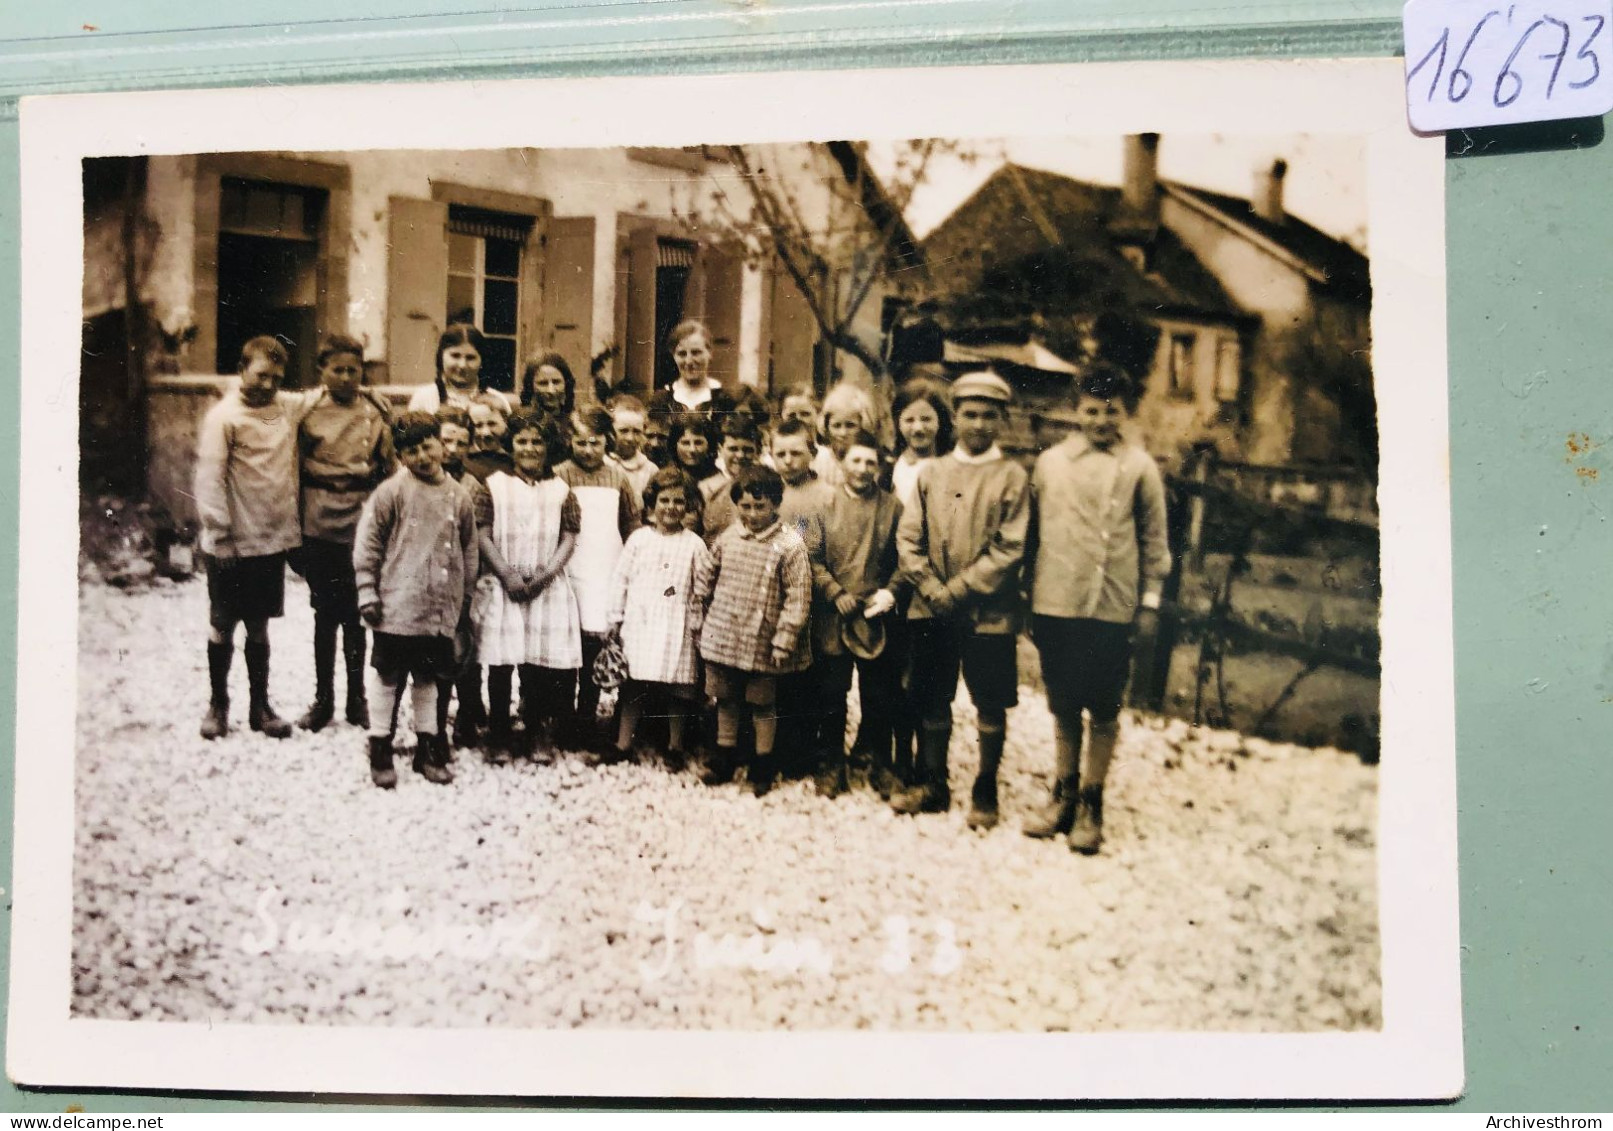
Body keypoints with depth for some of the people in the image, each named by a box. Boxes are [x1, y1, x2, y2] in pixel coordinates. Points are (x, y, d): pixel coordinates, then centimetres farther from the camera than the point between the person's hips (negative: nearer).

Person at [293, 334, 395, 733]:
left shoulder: (376, 416, 5)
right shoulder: (308, 414, 3)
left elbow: (389, 471, 8)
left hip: (362, 525, 0)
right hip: (319, 527, 0)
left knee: (355, 615, 5)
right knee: (325, 614, 6)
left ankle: (357, 698, 17)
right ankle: (323, 698, 17)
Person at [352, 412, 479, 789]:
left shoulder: (458, 497, 6)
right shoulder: (392, 492, -6)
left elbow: (468, 549, 15)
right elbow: (367, 543, -5)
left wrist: (464, 598, 16)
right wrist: (367, 593, -8)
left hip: (441, 610, 4)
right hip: (397, 606, -4)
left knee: (428, 677, 15)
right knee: (388, 677, 5)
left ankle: (428, 747, 26)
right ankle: (380, 749, 17)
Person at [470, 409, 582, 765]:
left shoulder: (561, 491, 10)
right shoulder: (492, 486, 5)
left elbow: (569, 540, 4)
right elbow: (483, 536, -1)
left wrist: (544, 575, -10)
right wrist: (507, 575, -11)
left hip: (547, 587, 1)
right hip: (503, 586, -1)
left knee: (543, 663, -1)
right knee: (501, 663, -2)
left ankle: (539, 735, 11)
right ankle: (499, 737, 7)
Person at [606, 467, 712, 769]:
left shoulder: (694, 544, 1)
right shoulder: (639, 538, 4)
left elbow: (701, 589, 3)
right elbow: (620, 578, 7)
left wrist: (697, 625, 1)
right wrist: (616, 618, 5)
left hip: (676, 628, -1)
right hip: (639, 624, 1)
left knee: (676, 688, 4)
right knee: (634, 686, 6)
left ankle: (675, 747, 19)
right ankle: (623, 744, 16)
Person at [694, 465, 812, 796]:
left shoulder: (790, 544, -12)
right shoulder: (727, 538, 3)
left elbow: (798, 597, -12)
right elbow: (708, 579, 16)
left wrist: (783, 641, -13)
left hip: (761, 643, -4)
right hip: (722, 637, 4)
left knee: (763, 706, 8)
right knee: (726, 701, 15)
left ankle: (762, 769, 22)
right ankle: (723, 761, 30)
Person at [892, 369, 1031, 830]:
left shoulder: (1012, 477, -1)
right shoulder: (931, 473, 8)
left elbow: (1009, 550, -8)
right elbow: (907, 537, 5)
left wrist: (959, 590, -13)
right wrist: (931, 589, -8)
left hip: (989, 613, -3)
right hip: (932, 612, 3)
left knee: (991, 706, 5)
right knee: (932, 701, 10)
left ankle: (985, 793, 18)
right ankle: (932, 786, 23)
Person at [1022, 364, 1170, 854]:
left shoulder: (1139, 467, 1)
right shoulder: (1050, 462, 6)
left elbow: (1154, 541, 3)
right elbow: (1034, 532, 9)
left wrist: (1150, 602, 0)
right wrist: (1029, 594, 7)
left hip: (1113, 609, -2)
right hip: (1055, 605, 2)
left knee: (1104, 711, 5)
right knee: (1063, 707, 11)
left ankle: (1091, 805, 16)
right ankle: (1063, 796, 24)